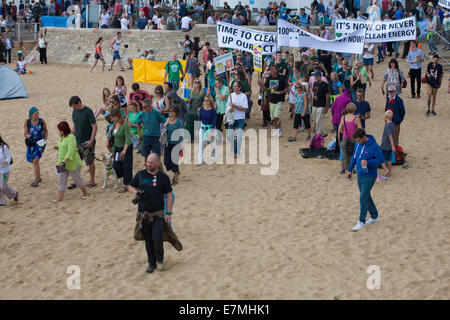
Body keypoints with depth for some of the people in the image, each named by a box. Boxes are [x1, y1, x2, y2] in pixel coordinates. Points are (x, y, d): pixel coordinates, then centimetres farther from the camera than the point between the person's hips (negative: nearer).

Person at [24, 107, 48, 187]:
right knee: (35, 161, 14)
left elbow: (46, 131, 5)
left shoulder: (42, 121, -8)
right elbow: (25, 133, -3)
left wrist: (45, 138, -12)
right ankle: (38, 178, 32)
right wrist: (28, 135, -26)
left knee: (36, 161, -15)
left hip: (40, 143, -3)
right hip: (31, 143, 3)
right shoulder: (27, 122, -6)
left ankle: (36, 180, -11)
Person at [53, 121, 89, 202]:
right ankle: (59, 197, 6)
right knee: (61, 180, 4)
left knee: (77, 179, 6)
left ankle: (85, 194, 23)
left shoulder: (71, 138, -19)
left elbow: (70, 152, -27)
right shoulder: (61, 137, 8)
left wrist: (64, 162, -33)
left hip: (72, 163, -8)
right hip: (63, 163, 8)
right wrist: (58, 147, 3)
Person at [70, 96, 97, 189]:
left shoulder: (88, 111, -15)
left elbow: (94, 127, -16)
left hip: (87, 142, -6)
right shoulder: (75, 112, 6)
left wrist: (91, 141, -20)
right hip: (77, 142, 6)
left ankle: (92, 181, 17)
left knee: (90, 162, 4)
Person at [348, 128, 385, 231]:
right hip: (360, 175, 7)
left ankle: (361, 221, -3)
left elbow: (380, 160, -17)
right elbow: (354, 157, 15)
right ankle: (374, 217, 32)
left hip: (369, 176, -7)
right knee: (366, 197, 16)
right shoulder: (358, 144, 2)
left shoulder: (374, 146, -19)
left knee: (363, 197, -10)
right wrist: (350, 170, 13)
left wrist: (367, 162, -31)